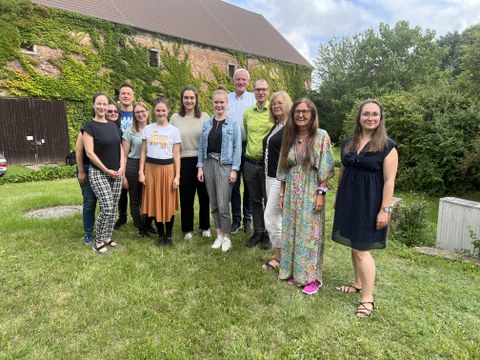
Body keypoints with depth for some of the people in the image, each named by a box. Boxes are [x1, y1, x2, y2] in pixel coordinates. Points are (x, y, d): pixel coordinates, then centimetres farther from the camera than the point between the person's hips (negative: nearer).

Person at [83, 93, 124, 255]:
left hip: (116, 174, 6)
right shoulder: (90, 126, -6)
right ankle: (98, 242, 5)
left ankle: (107, 238, 23)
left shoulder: (114, 125, 12)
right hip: (98, 173, -6)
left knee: (114, 208, 7)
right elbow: (89, 152, -12)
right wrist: (106, 170, -13)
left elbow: (120, 148, 14)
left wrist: (121, 167, -1)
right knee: (107, 207, -12)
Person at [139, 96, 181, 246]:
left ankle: (168, 235, 16)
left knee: (168, 202, 2)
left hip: (167, 168, -2)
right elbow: (143, 152, 8)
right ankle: (161, 235, 21)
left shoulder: (174, 131, 1)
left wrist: (177, 176, -6)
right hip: (151, 168, 2)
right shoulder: (147, 129, 6)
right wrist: (141, 172, 0)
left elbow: (176, 155, -1)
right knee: (155, 202, 6)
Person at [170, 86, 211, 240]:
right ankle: (188, 229, 23)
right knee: (186, 197, 8)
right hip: (184, 162, 1)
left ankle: (205, 227, 26)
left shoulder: (204, 117, 3)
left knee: (204, 195, 9)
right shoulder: (175, 118, 5)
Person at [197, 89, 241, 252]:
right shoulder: (207, 123, 9)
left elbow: (237, 148, -5)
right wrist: (200, 167, 3)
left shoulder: (233, 124, -2)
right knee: (214, 203, 10)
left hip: (224, 165, -4)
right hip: (209, 163, 4)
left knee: (223, 205, -6)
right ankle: (219, 234, 25)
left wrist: (234, 169, -11)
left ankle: (227, 236, 14)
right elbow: (201, 146, 10)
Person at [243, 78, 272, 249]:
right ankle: (257, 232, 27)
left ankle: (268, 234, 22)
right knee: (254, 200, 12)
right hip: (250, 163, 4)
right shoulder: (247, 113, 8)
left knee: (269, 200, 7)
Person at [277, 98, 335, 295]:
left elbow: (324, 168, -9)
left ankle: (312, 277, 18)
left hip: (310, 194, -4)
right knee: (291, 232, 11)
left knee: (310, 233, 2)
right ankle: (293, 271, 28)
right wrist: (282, 194, 8)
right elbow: (283, 170, 9)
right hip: (292, 194, 5)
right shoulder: (289, 138, 7)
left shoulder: (321, 136, -6)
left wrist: (321, 193, -14)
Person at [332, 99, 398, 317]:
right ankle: (358, 284, 31)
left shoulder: (387, 146, -8)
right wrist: (338, 200, 16)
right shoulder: (348, 143, 8)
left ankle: (368, 298, 7)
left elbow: (389, 181, -10)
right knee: (354, 245, 14)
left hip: (369, 203, -6)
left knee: (361, 249, -6)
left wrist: (385, 210, -14)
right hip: (349, 201, 6)